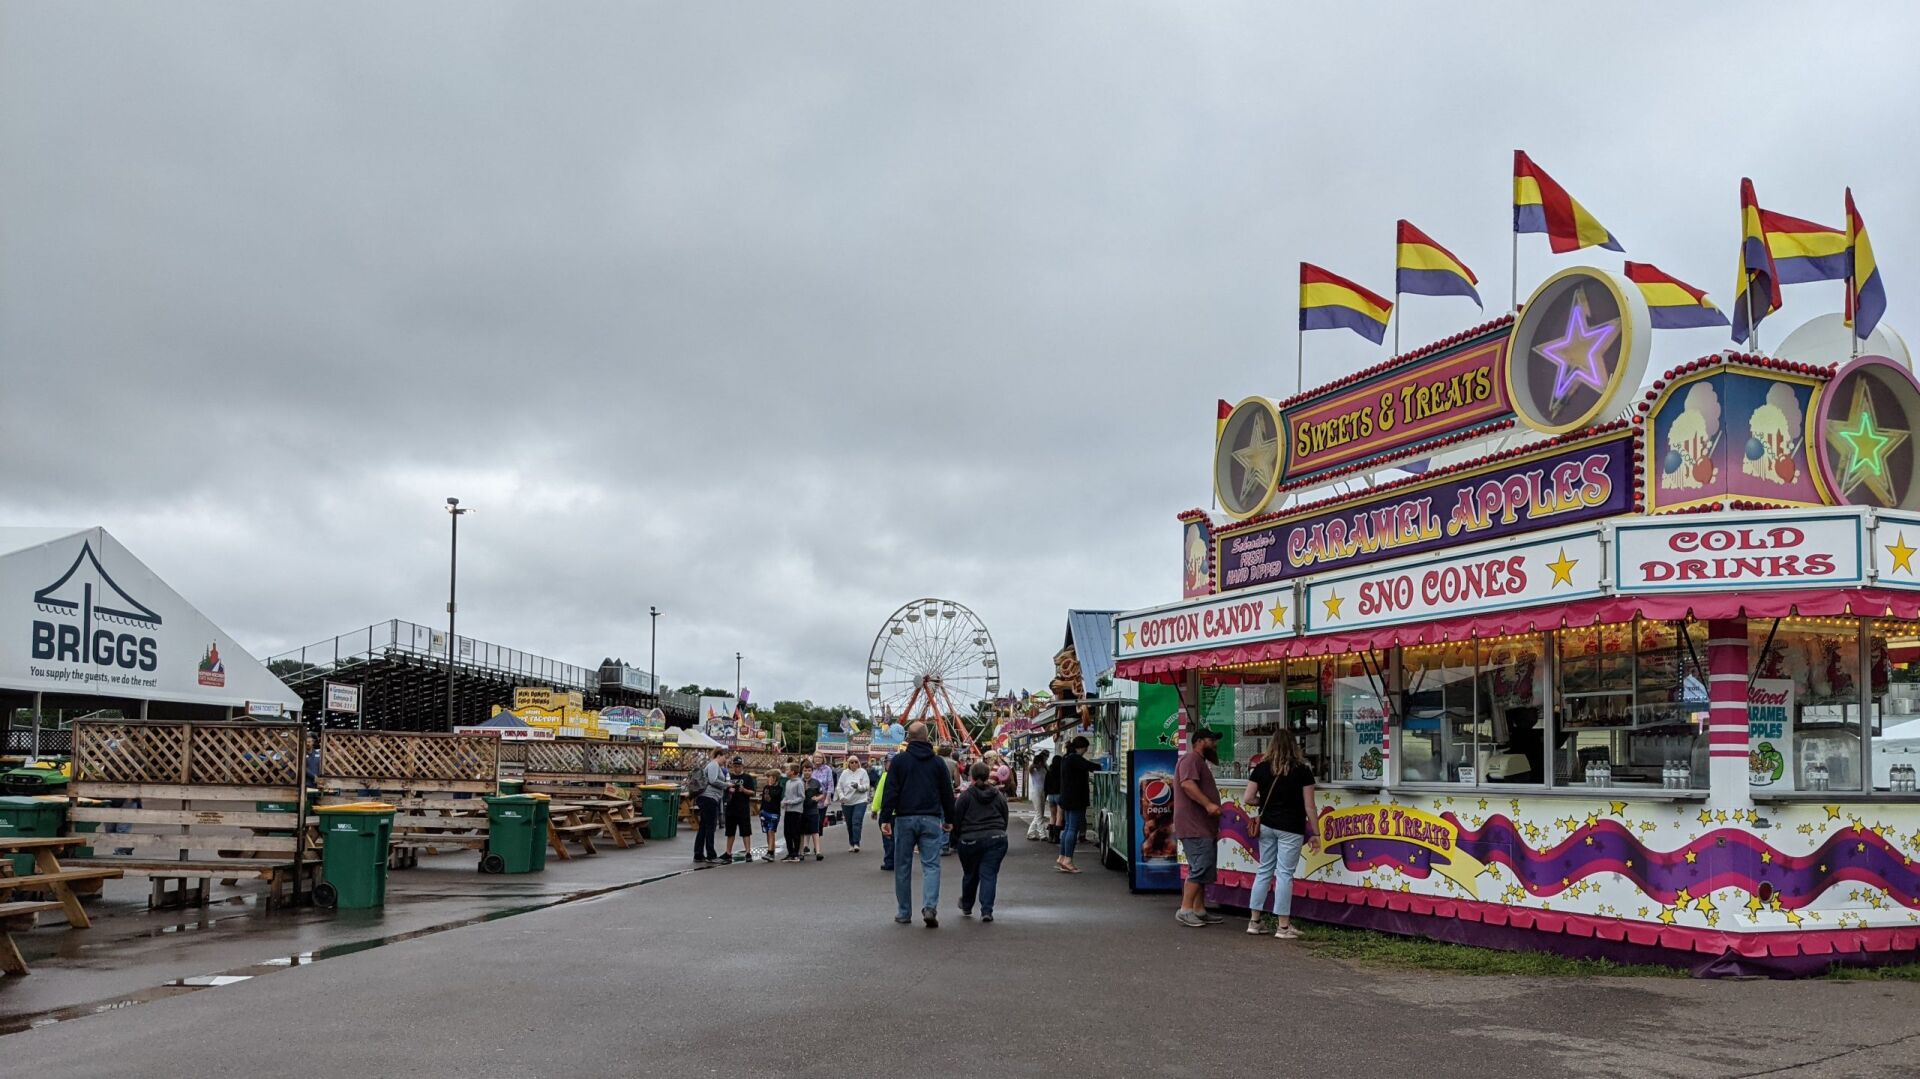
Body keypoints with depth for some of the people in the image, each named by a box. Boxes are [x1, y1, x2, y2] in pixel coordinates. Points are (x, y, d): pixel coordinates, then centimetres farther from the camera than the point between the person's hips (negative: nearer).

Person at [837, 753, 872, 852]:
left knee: (856, 822, -16)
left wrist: (858, 786, -23)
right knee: (849, 824, 8)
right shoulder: (844, 773, 7)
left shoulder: (863, 772, 1)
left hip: (860, 801, -3)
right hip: (846, 803, 3)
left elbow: (867, 786, -4)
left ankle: (856, 844, -17)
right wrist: (842, 796, -12)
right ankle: (851, 844, 19)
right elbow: (839, 787, 5)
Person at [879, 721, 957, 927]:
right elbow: (947, 793, 10)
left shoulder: (899, 760, 0)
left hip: (904, 819, -1)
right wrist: (949, 819, 19)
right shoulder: (938, 761, 5)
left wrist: (885, 819, -5)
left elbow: (890, 792, -5)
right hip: (931, 819, 1)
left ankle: (904, 912, 14)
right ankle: (930, 907, -17)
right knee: (931, 865, 1)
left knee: (902, 867, 9)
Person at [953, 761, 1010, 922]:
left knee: (970, 874, 15)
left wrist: (955, 841, 10)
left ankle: (966, 907, 33)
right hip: (996, 839, 1)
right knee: (989, 874, 1)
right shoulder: (999, 796, 8)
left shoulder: (966, 796, -2)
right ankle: (986, 910, -10)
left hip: (970, 841, -1)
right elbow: (1005, 819, 14)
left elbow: (957, 820, -2)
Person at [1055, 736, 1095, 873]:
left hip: (1066, 799, 10)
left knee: (1068, 828, 13)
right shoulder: (1075, 759, -15)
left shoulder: (1066, 759, 15)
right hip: (1076, 799, -10)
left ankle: (1061, 859, 16)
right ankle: (1067, 861, -7)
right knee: (1073, 828, -7)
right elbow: (1090, 767, -25)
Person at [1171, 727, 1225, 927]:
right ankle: (1185, 910, -14)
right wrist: (1208, 804, -32)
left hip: (1204, 828, 11)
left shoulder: (1201, 763, 26)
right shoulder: (1191, 759, -9)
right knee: (1200, 868, -15)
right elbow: (1187, 784, -25)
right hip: (1194, 828, -11)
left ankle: (1199, 910, 15)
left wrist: (1215, 828, 32)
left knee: (1203, 869, 11)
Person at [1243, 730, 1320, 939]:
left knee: (1264, 871, 13)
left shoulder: (1261, 769, 1)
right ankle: (1283, 925, 3)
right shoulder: (1302, 771, -6)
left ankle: (1255, 921, 17)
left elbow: (1249, 798, 0)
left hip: (1266, 825, 4)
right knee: (1285, 874, 0)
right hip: (1290, 829, -4)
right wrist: (1315, 833, 1)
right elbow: (1309, 806, -6)